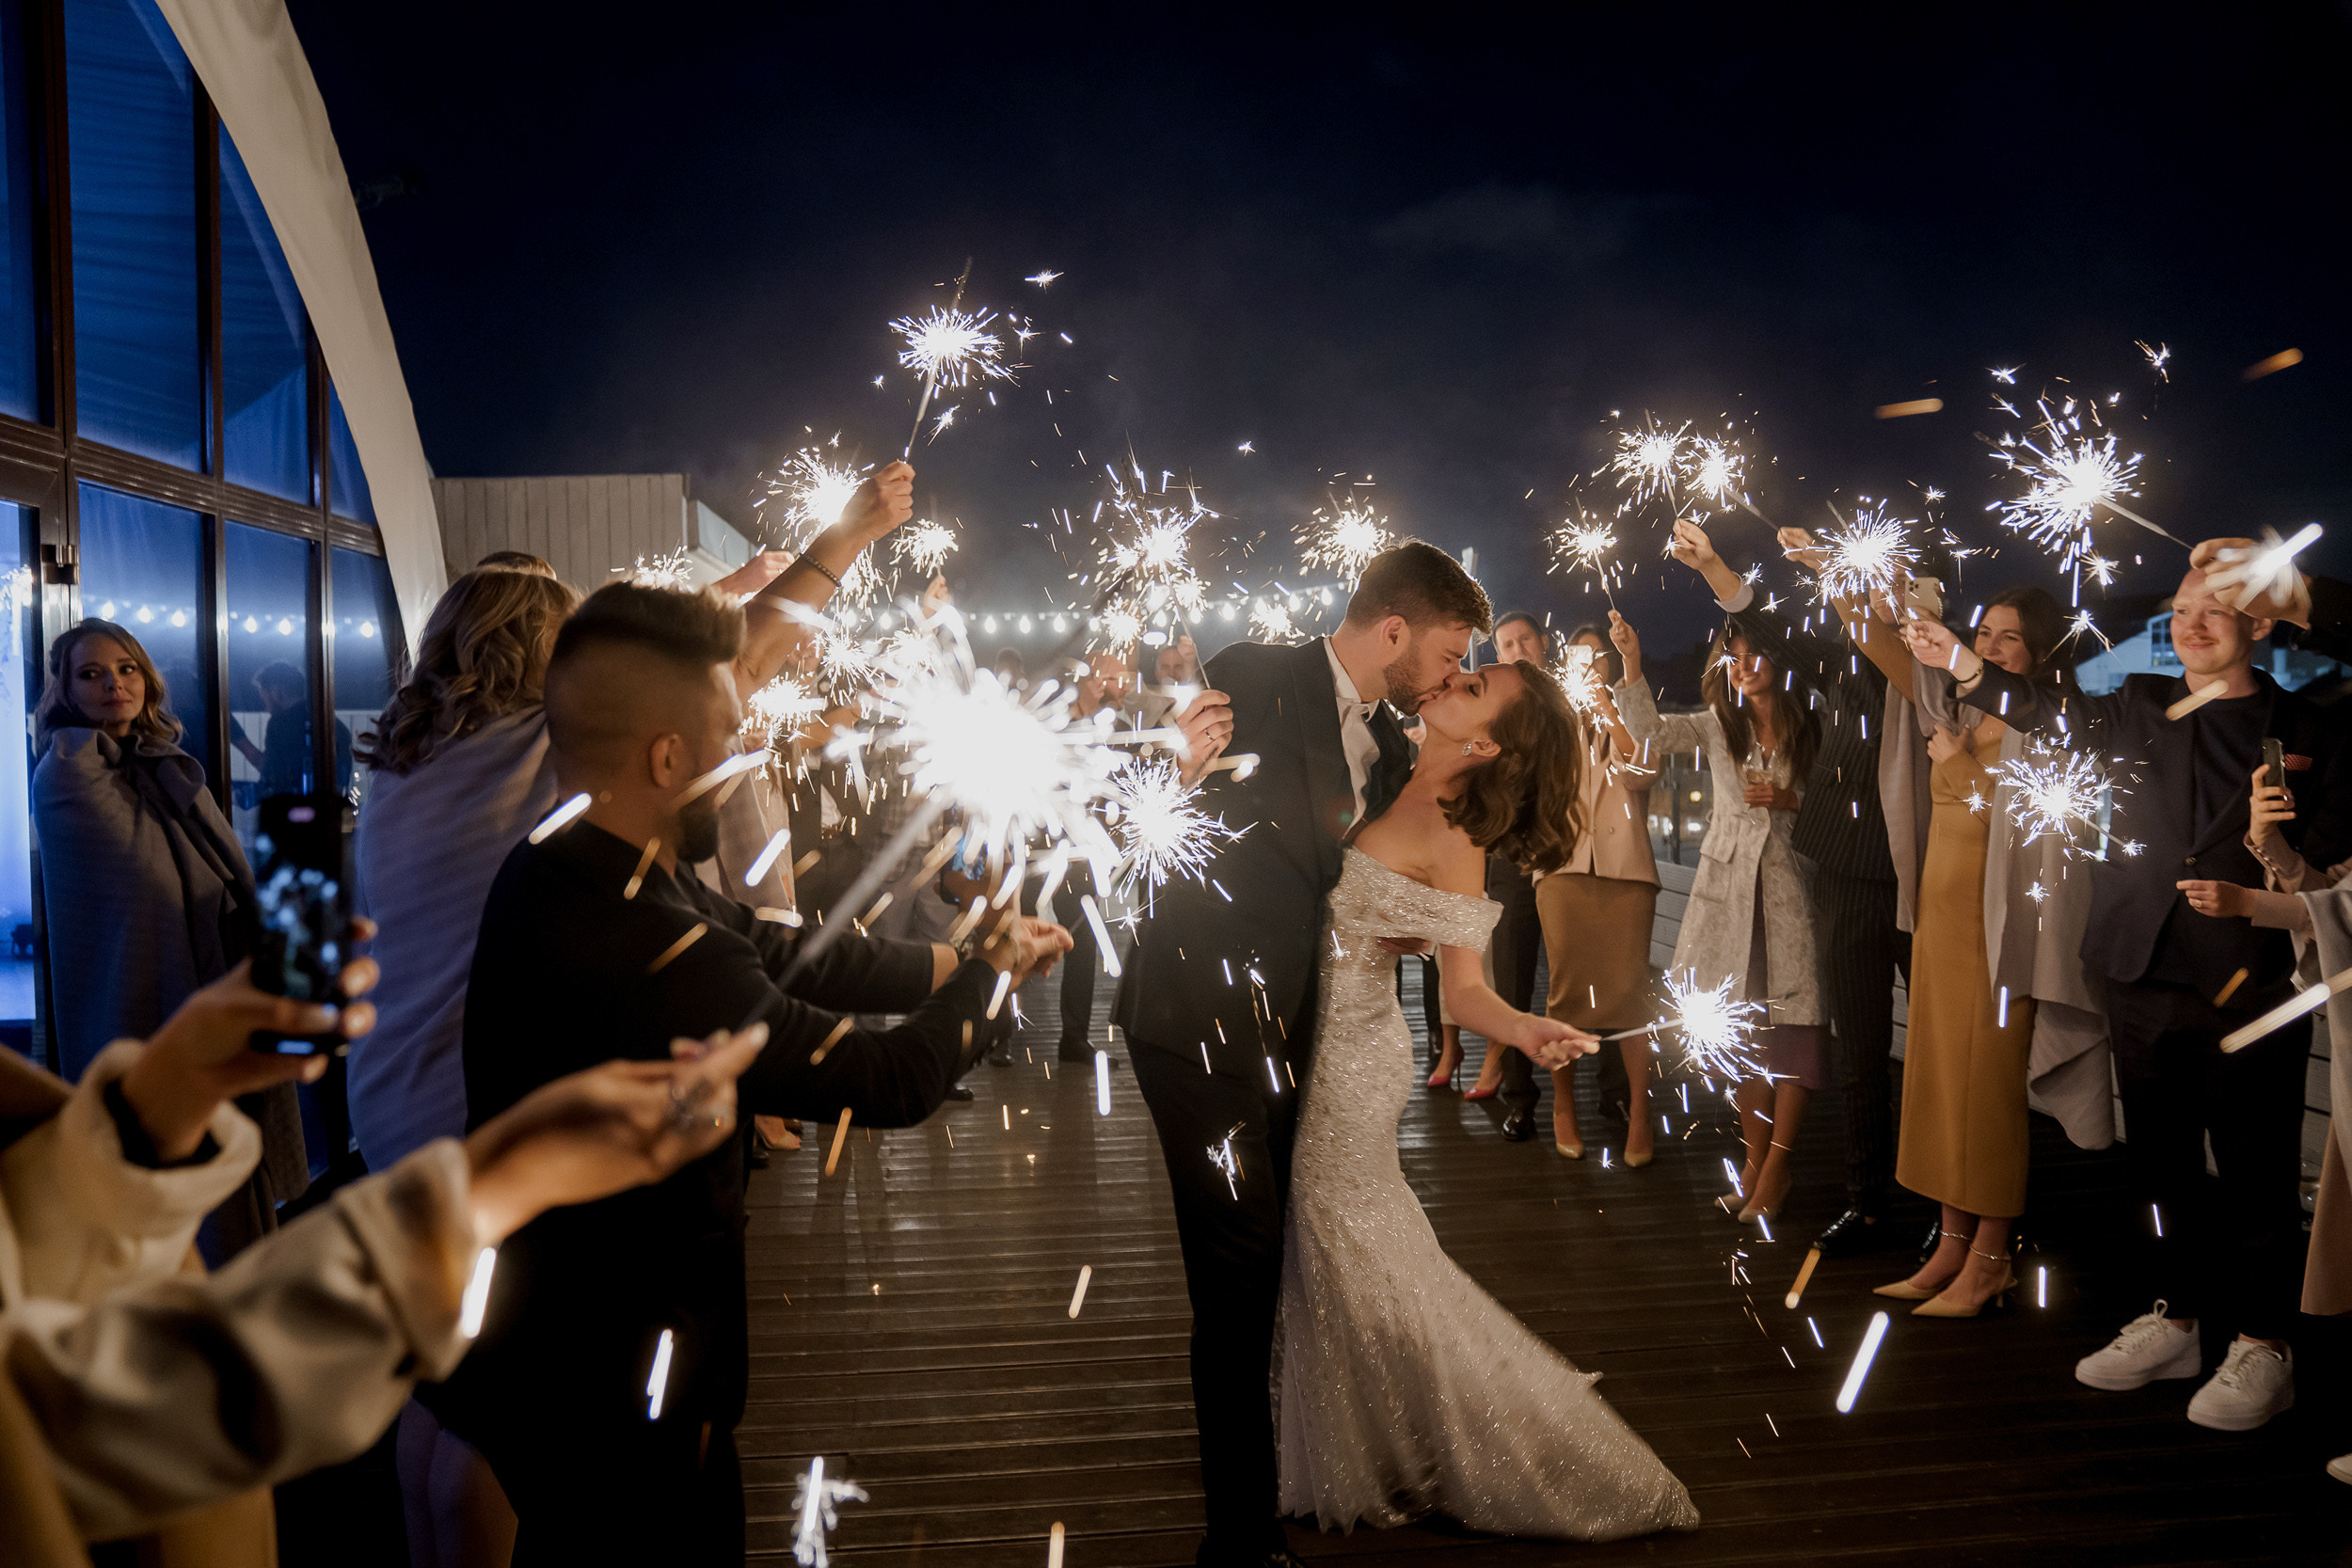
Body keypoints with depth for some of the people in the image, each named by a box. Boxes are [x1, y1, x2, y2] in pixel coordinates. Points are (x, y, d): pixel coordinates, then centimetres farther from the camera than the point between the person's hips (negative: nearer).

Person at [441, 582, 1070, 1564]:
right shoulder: (641, 949, -34)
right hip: (611, 1401, -9)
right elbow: (898, 1080, -24)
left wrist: (971, 958, 4)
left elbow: (784, 953, 2)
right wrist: (993, 971, -5)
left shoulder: (569, 874, -4)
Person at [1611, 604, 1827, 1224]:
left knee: (1792, 1024, -3)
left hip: (1791, 885, -2)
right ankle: (1758, 1157, 22)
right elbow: (1651, 732, -9)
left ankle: (1776, 1165, 8)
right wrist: (1631, 662, -19)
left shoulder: (1810, 731, 1)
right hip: (1729, 887, 2)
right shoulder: (1718, 726, 6)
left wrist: (1790, 801, -11)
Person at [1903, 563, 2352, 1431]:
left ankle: (2261, 1344, 14)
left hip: (2249, 979, -3)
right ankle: (2174, 1318, 27)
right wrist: (1962, 665, -18)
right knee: (2161, 1154, 12)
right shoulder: (2144, 706, 10)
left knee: (2254, 1161, 1)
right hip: (2146, 971, 3)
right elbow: (2061, 715, -5)